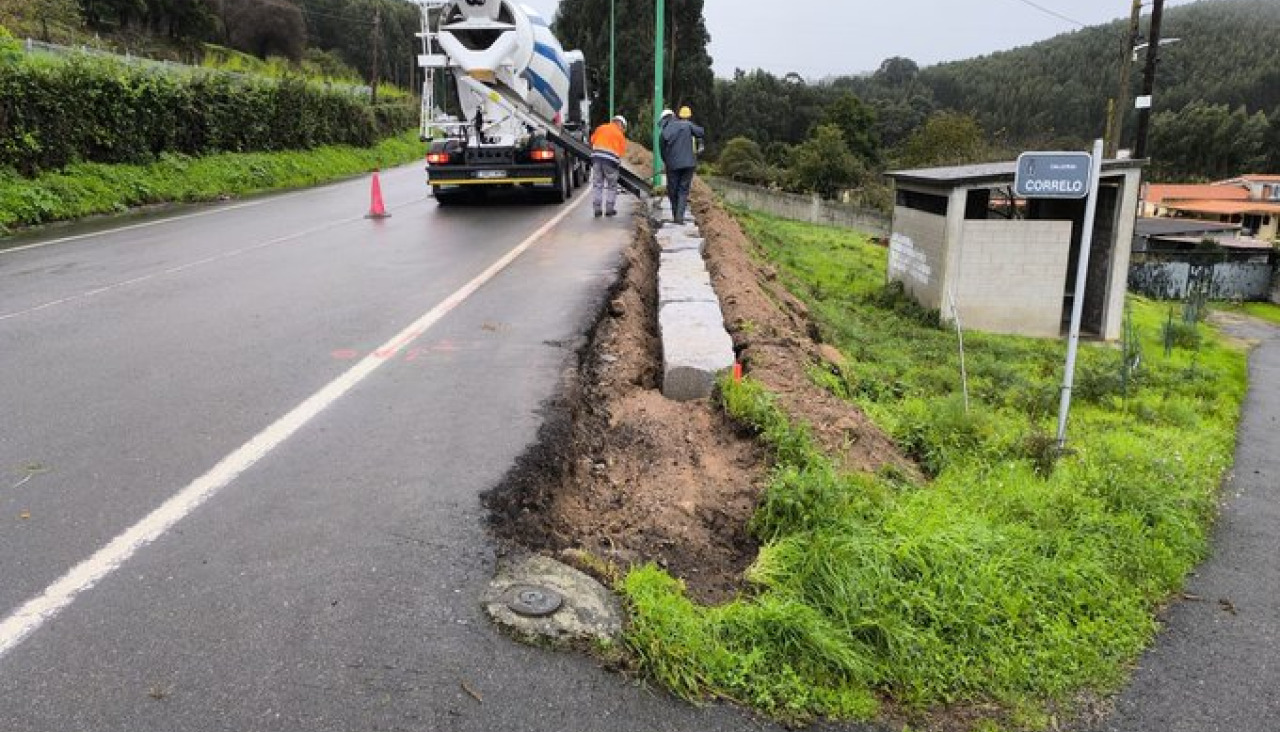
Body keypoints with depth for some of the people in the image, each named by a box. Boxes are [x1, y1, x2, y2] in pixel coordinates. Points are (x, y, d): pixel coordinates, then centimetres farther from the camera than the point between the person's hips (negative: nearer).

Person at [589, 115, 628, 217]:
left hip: (597, 157, 3)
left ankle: (597, 209, 5)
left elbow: (592, 140, 15)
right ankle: (609, 209, 8)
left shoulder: (601, 128, 12)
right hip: (611, 160, -2)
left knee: (597, 184, 7)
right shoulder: (620, 134, 6)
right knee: (612, 186, 10)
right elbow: (622, 151, 3)